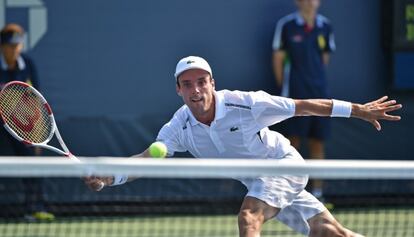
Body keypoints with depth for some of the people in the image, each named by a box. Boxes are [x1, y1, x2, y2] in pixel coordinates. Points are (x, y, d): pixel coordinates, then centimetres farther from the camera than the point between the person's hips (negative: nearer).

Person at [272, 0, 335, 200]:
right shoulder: (286, 25, -5)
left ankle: (317, 190, 12)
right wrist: (284, 87, 0)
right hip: (294, 94, -4)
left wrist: (317, 81, 10)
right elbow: (278, 58, 0)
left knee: (318, 142, 6)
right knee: (293, 141, -4)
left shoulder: (325, 26, 6)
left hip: (319, 93, 4)